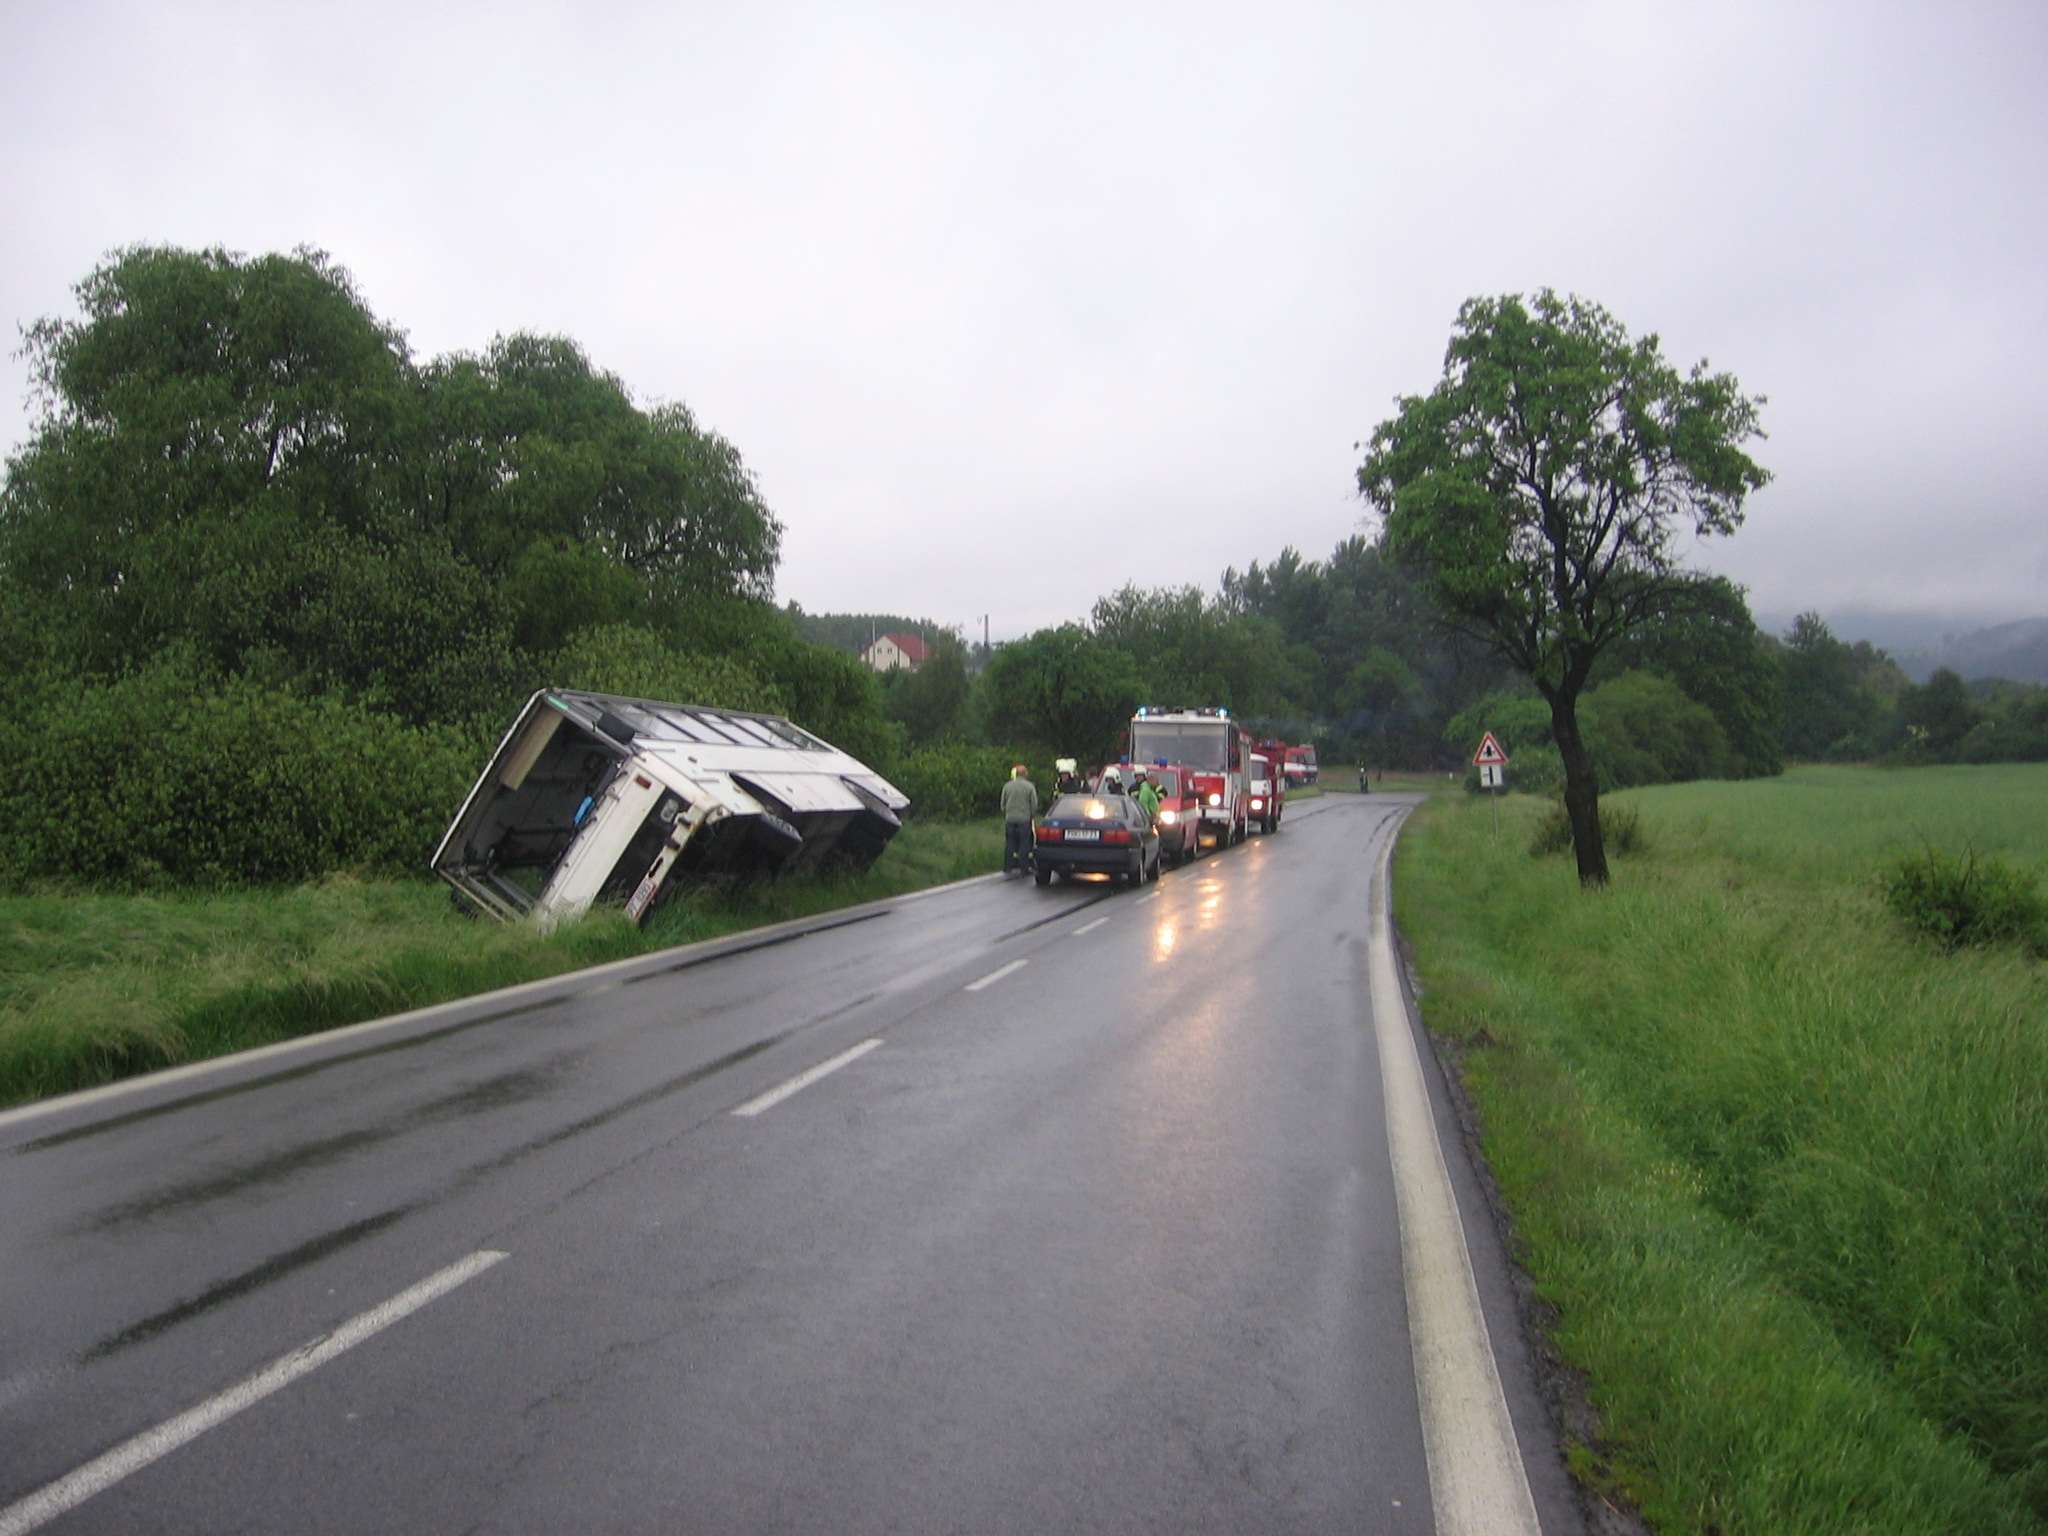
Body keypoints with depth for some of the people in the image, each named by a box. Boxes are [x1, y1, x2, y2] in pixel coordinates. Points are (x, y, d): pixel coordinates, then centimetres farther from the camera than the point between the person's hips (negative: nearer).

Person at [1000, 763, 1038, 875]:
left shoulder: (1007, 786, 3)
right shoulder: (1030, 787, -5)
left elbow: (1003, 804, 9)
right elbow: (1034, 805, -4)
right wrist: (1031, 815, 13)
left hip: (1010, 819, 3)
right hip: (1024, 819, -3)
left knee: (1009, 844, 9)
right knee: (1024, 845, 1)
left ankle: (1008, 867, 11)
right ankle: (1024, 868, 2)